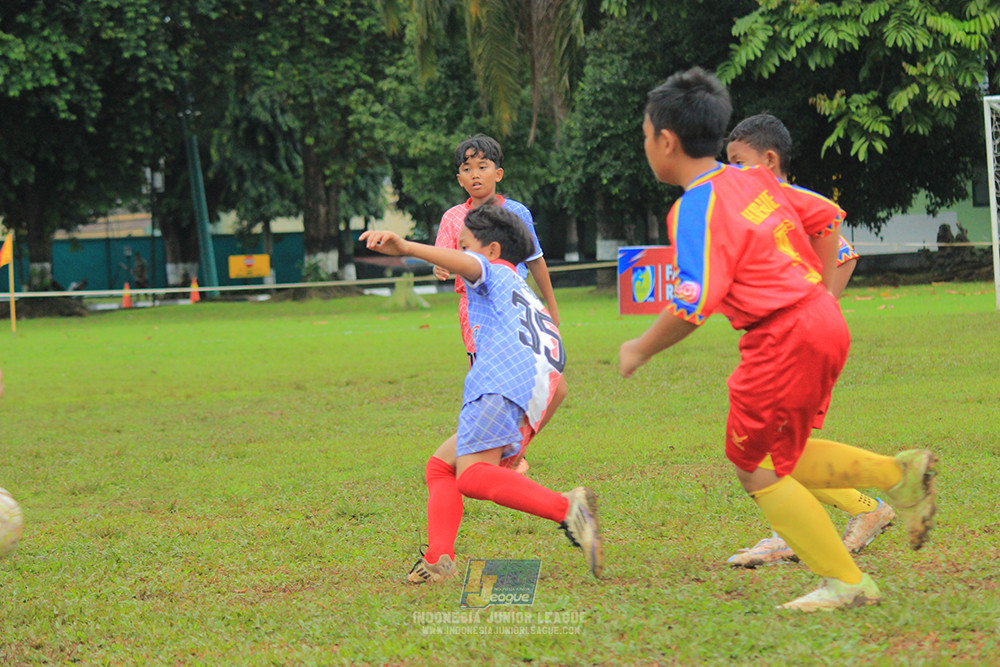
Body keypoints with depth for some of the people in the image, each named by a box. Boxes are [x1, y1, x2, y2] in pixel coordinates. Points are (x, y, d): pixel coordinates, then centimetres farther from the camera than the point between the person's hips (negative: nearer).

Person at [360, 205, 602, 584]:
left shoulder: (495, 273, 18)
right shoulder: (536, 308, 41)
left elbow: (464, 263, -8)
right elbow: (560, 389, 41)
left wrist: (404, 248, -25)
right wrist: (522, 445, 46)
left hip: (505, 380, -9)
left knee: (471, 476, -26)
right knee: (440, 467, 17)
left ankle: (567, 508, -39)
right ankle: (438, 560, 0)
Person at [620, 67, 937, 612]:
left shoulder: (697, 209, -15)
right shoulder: (753, 181, 11)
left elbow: (693, 304, -22)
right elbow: (824, 218, 23)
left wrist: (640, 350, -8)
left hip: (783, 339, -9)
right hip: (822, 319, 9)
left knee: (755, 468, 5)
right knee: (779, 458, 19)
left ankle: (845, 582, 4)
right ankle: (899, 473, 7)